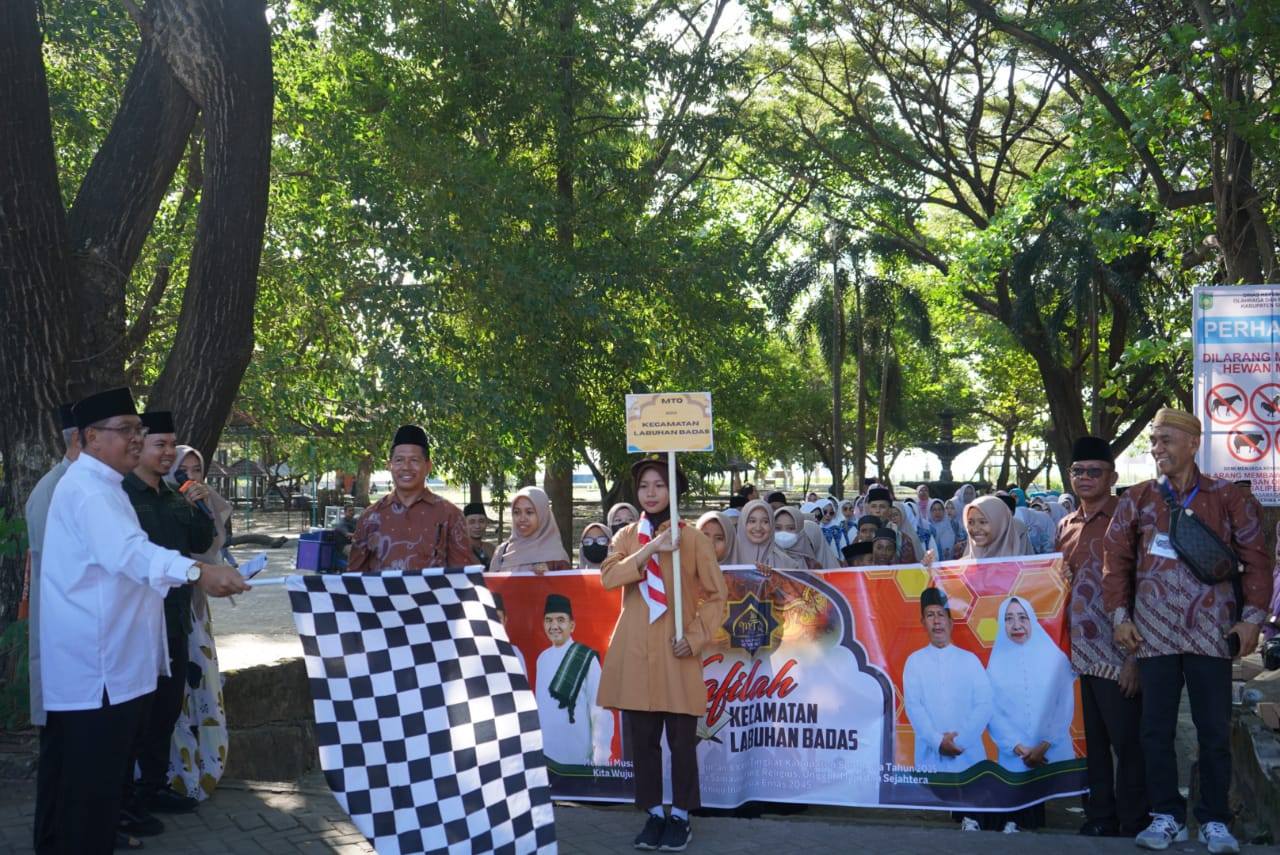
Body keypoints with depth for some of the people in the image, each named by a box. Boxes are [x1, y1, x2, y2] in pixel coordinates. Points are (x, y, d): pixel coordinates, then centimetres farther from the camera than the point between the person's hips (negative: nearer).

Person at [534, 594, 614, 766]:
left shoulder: (587, 658, -9)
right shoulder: (542, 658, 9)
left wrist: (601, 755, -12)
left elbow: (601, 710, -10)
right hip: (545, 752, 5)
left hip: (577, 755, -5)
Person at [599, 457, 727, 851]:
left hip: (676, 652, -3)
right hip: (635, 652, 3)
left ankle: (680, 816, 15)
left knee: (682, 739, 1)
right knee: (641, 738, 6)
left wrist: (696, 637, -9)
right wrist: (650, 550, -19)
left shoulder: (694, 538, 1)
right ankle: (654, 814, 18)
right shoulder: (626, 536, 9)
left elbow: (717, 595, 2)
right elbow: (609, 576, -9)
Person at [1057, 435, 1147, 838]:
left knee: (1127, 742, 0)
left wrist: (1135, 655, -14)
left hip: (1116, 654, -6)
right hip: (1077, 652, 6)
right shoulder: (1066, 526, 13)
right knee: (1090, 741, 11)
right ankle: (1099, 817, 21)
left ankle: (1134, 825, 10)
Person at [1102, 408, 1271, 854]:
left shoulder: (1226, 498, 3)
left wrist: (1251, 617, -3)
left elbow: (1256, 559, 3)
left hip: (1211, 633, -1)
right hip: (1153, 633, 1)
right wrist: (1120, 615, 0)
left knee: (1214, 731, 3)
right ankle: (1167, 816, 16)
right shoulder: (1138, 499, 6)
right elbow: (1116, 560, 7)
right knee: (1157, 730, 5)